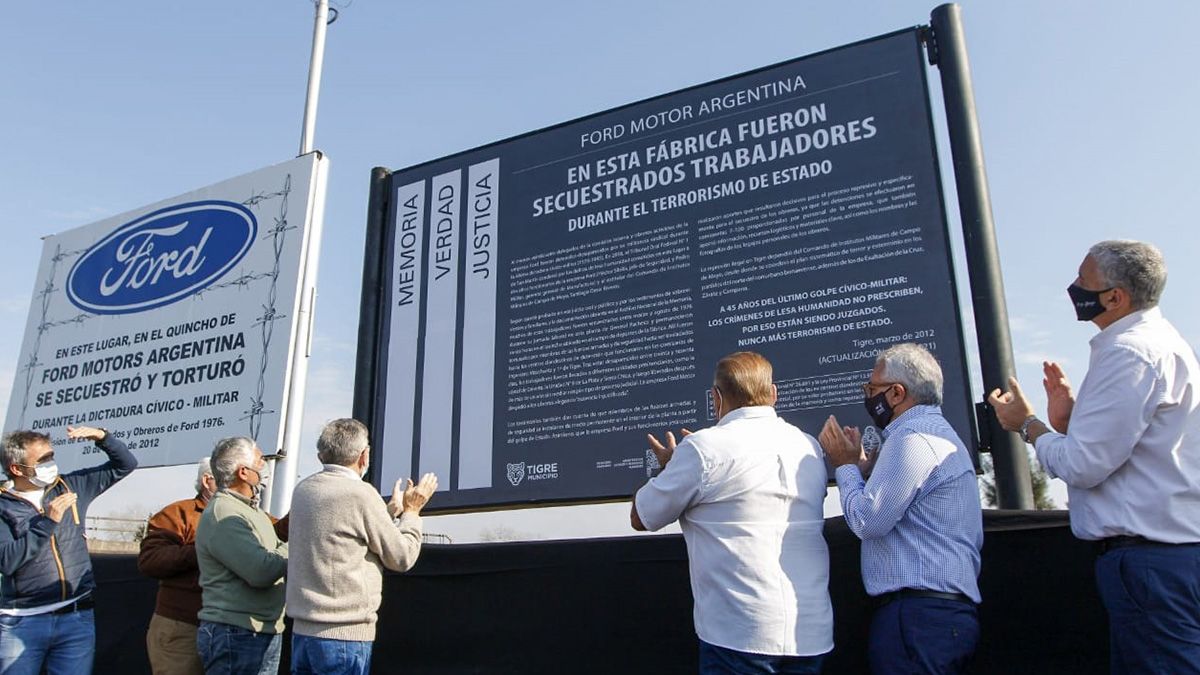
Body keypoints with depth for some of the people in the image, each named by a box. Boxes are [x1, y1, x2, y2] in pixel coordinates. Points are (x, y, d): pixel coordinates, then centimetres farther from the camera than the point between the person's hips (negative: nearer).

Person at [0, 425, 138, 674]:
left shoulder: (71, 487, 7)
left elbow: (125, 464, 12)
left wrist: (101, 437, -3)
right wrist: (48, 522, -17)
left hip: (77, 617, 3)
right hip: (22, 622, -2)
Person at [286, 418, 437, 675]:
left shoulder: (303, 490, 7)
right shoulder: (361, 493, -15)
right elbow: (402, 558, -7)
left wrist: (393, 509, 23)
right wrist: (412, 511, 7)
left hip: (303, 630, 7)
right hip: (346, 634, -7)